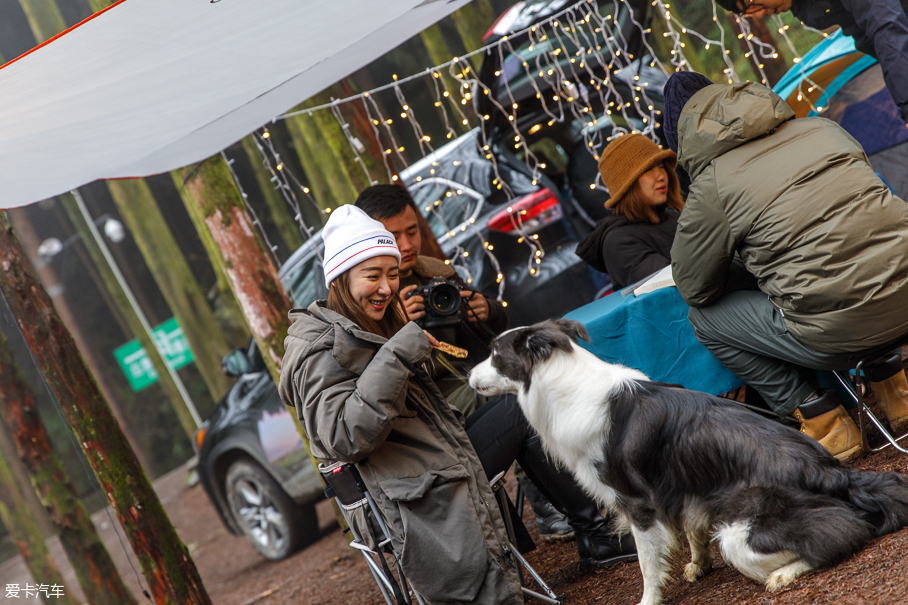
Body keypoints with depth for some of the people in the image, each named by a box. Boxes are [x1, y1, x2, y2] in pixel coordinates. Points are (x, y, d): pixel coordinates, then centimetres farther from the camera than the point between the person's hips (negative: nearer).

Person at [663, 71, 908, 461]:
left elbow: (695, 290, 7)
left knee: (704, 319, 15)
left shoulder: (709, 188, -3)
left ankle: (825, 424, 14)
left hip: (842, 332, -6)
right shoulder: (821, 128, 12)